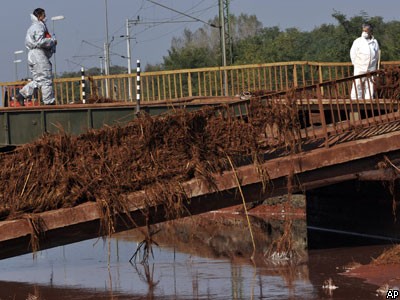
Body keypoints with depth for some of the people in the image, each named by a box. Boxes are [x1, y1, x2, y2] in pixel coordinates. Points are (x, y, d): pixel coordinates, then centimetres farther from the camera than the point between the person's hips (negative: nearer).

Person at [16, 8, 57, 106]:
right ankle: (49, 101, -5)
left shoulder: (32, 28, 22)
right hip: (39, 55, -10)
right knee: (46, 79, -6)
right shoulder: (39, 27, -10)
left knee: (38, 80, 12)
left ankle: (21, 95, 6)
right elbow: (40, 42, -22)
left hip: (32, 56, 10)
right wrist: (52, 41, -9)